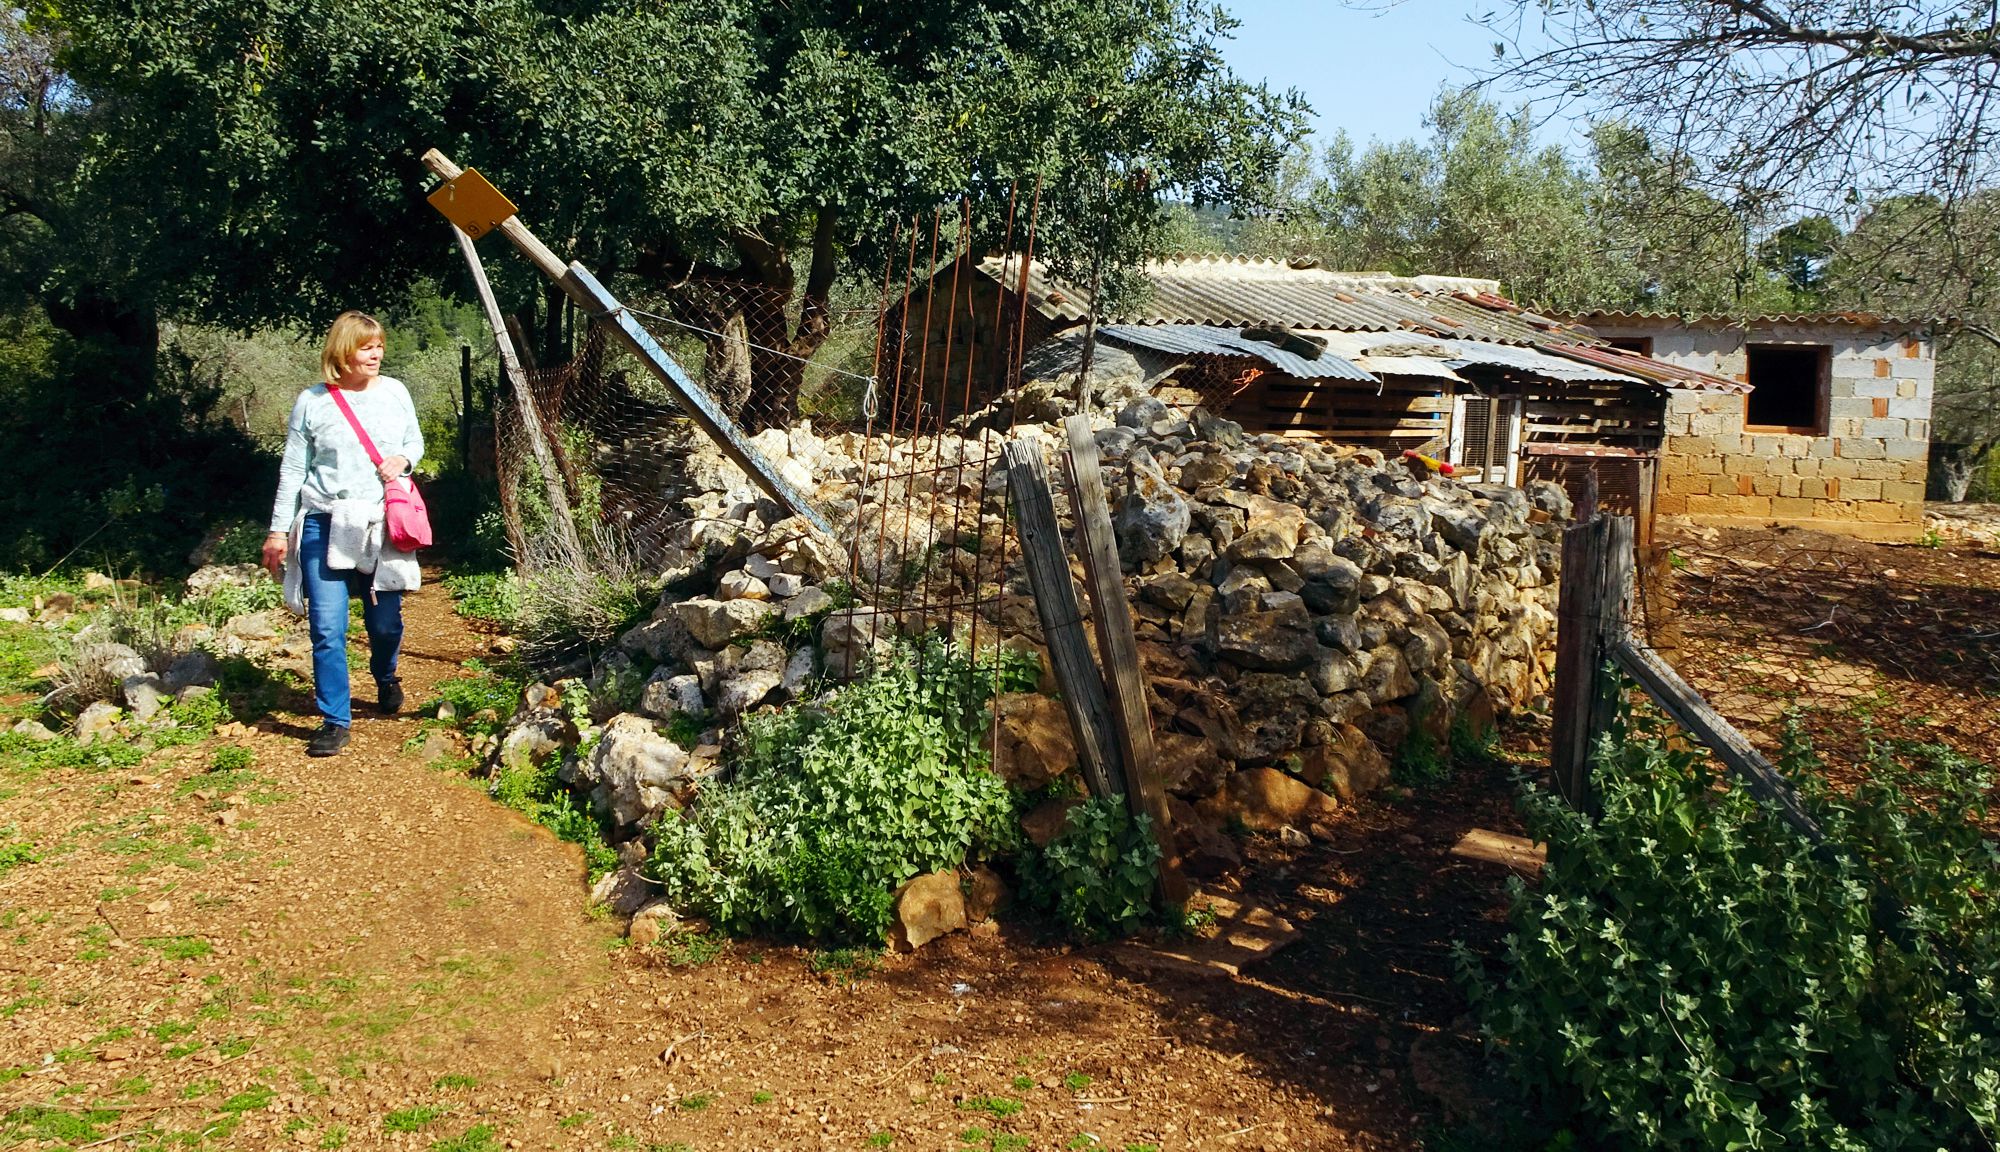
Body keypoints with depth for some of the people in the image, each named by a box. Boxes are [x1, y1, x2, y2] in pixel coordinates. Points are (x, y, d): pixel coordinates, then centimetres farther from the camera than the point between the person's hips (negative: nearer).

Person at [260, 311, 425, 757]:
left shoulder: (394, 391, 4)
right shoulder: (312, 402, -1)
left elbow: (415, 441, 17)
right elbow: (293, 470, 3)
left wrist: (402, 459, -7)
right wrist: (278, 530, 1)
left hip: (382, 525, 2)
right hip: (325, 527, -2)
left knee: (386, 622, 11)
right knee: (326, 629, -6)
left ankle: (385, 679, 43)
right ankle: (335, 721, 4)